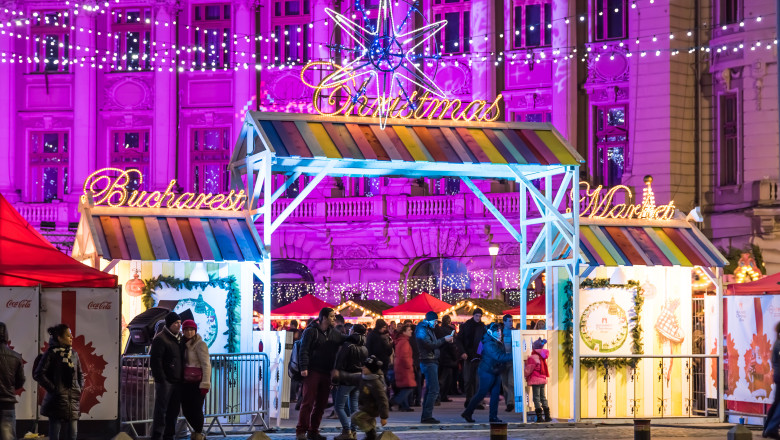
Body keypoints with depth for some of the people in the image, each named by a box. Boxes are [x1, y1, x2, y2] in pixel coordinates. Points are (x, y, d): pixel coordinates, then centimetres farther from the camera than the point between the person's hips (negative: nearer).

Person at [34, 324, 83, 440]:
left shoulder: (74, 354, 13)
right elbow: (38, 374, -13)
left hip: (73, 403, 6)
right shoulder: (51, 353, -6)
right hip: (57, 400, -6)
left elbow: (80, 374, 26)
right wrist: (52, 388, -14)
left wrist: (80, 389, 12)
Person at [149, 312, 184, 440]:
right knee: (161, 410, -6)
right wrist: (161, 380, -18)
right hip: (165, 381, -8)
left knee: (174, 410, 11)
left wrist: (182, 378, 16)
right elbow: (155, 360, -15)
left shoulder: (179, 338, 15)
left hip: (177, 381, 8)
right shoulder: (160, 339, -11)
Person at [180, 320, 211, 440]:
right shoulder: (184, 344, 13)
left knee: (196, 409, -4)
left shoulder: (200, 344, -8)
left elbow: (206, 365, -12)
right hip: (186, 383, 7)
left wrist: (205, 384, -17)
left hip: (196, 383, -7)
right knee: (186, 410, 9)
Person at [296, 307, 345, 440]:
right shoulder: (311, 331, -3)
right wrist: (304, 368, -16)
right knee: (308, 402, -7)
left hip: (326, 373, 6)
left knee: (321, 403, 6)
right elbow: (304, 350, -7)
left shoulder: (335, 333, 15)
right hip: (313, 372, -6)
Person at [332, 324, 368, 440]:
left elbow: (339, 365, -14)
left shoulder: (347, 345, -12)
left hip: (346, 380, -7)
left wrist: (336, 381, -9)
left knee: (339, 406, -3)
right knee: (354, 406, 11)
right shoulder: (364, 349, 8)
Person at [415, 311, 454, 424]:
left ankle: (425, 416, 14)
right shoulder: (422, 330, -12)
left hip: (432, 362, 11)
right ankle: (427, 416, -14)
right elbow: (429, 345, -19)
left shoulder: (429, 329, 19)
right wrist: (444, 340, -14)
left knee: (430, 389, 11)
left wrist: (446, 339, 5)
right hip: (428, 362, -11)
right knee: (434, 390, -14)